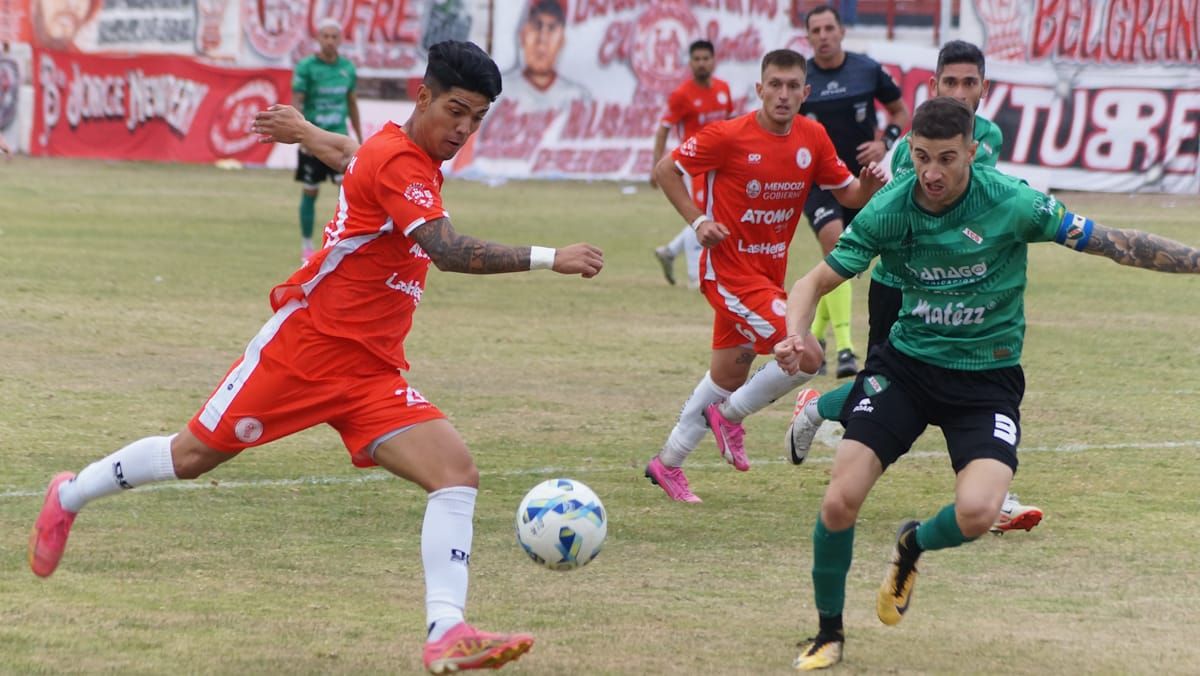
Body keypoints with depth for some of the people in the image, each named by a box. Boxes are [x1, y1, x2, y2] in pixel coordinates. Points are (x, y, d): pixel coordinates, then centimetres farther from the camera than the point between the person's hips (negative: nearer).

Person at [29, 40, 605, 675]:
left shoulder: (413, 157, 9)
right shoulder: (395, 162, -20)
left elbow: (353, 155, 33)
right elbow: (447, 249, -34)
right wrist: (547, 258, -37)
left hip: (372, 372, 8)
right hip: (304, 344, -8)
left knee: (457, 472, -13)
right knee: (192, 456, 8)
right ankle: (70, 496, 35)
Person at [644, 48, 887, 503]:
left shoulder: (812, 138, -1)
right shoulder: (729, 136, -16)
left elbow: (847, 193, 6)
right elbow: (665, 170, -7)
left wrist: (867, 186, -17)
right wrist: (698, 221, -17)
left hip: (770, 273, 7)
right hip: (730, 272, -7)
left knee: (729, 374, 17)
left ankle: (668, 462, 33)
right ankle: (730, 416, 4)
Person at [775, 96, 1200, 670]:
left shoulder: (1011, 202, -17)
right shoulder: (887, 211, -11)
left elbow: (1115, 244, -9)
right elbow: (816, 282, -4)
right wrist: (795, 336, -24)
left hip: (987, 379, -2)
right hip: (905, 364, 2)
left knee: (977, 513, -23)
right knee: (840, 501, -12)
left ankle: (913, 545, 15)